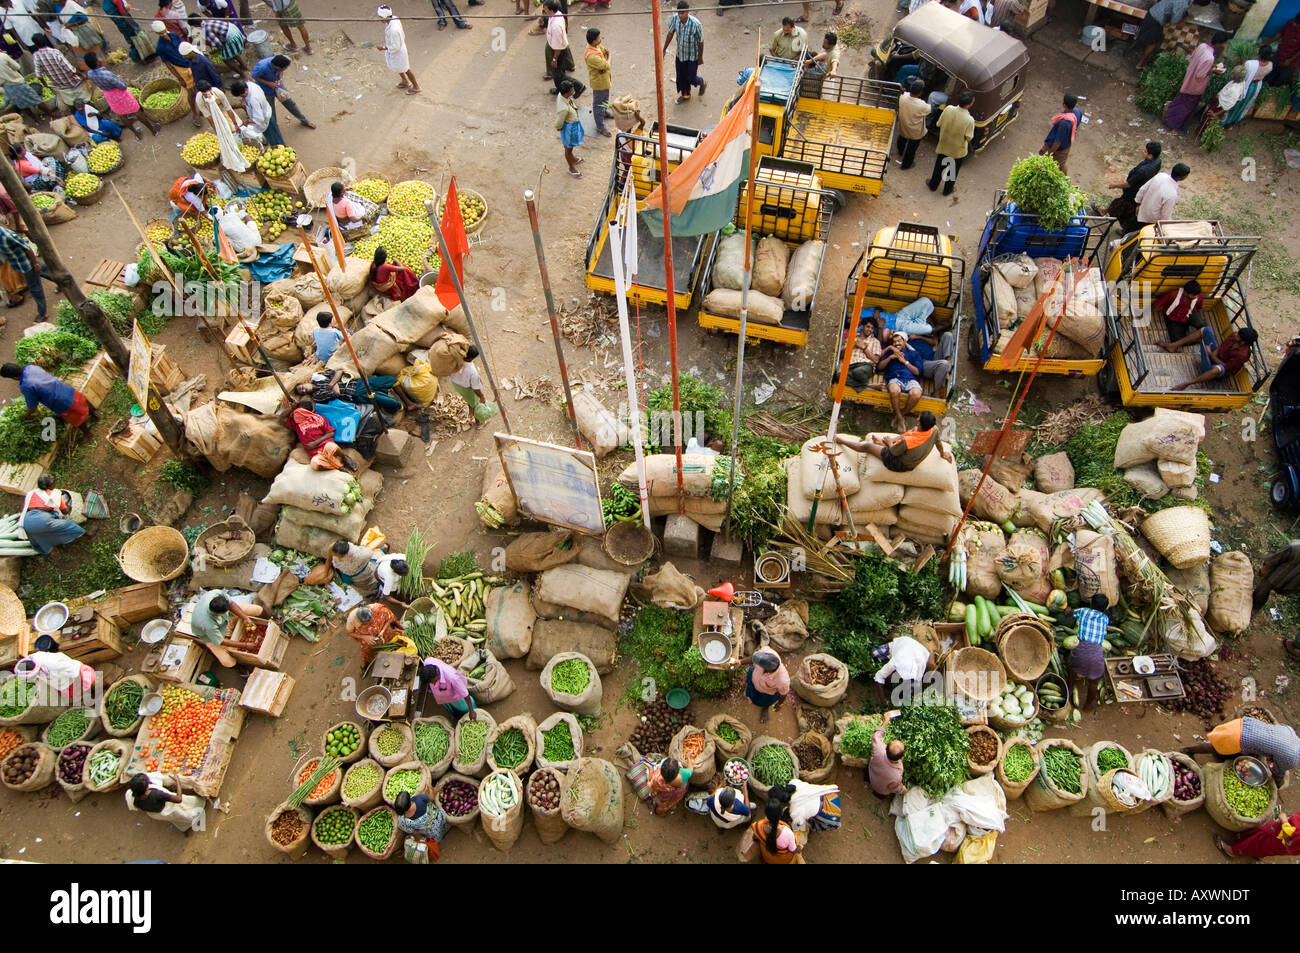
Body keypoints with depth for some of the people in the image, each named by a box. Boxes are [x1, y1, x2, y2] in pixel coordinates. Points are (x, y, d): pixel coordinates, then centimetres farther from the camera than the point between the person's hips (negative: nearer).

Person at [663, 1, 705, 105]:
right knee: (681, 76, 18)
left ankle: (702, 82, 45)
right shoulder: (675, 19, -19)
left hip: (692, 56, -4)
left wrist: (700, 58, -8)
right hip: (680, 54, 4)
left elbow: (700, 42, -18)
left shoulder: (695, 24, -31)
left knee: (691, 79, 9)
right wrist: (664, 49, 7)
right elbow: (670, 34, -1)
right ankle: (685, 95, 45)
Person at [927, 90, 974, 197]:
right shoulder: (970, 120, -32)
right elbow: (968, 138, -21)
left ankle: (933, 185, 48)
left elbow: (939, 124, -8)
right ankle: (947, 190, 43)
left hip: (943, 145, 3)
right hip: (957, 150, -3)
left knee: (939, 166, 28)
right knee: (953, 170, 24)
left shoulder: (948, 109, -23)